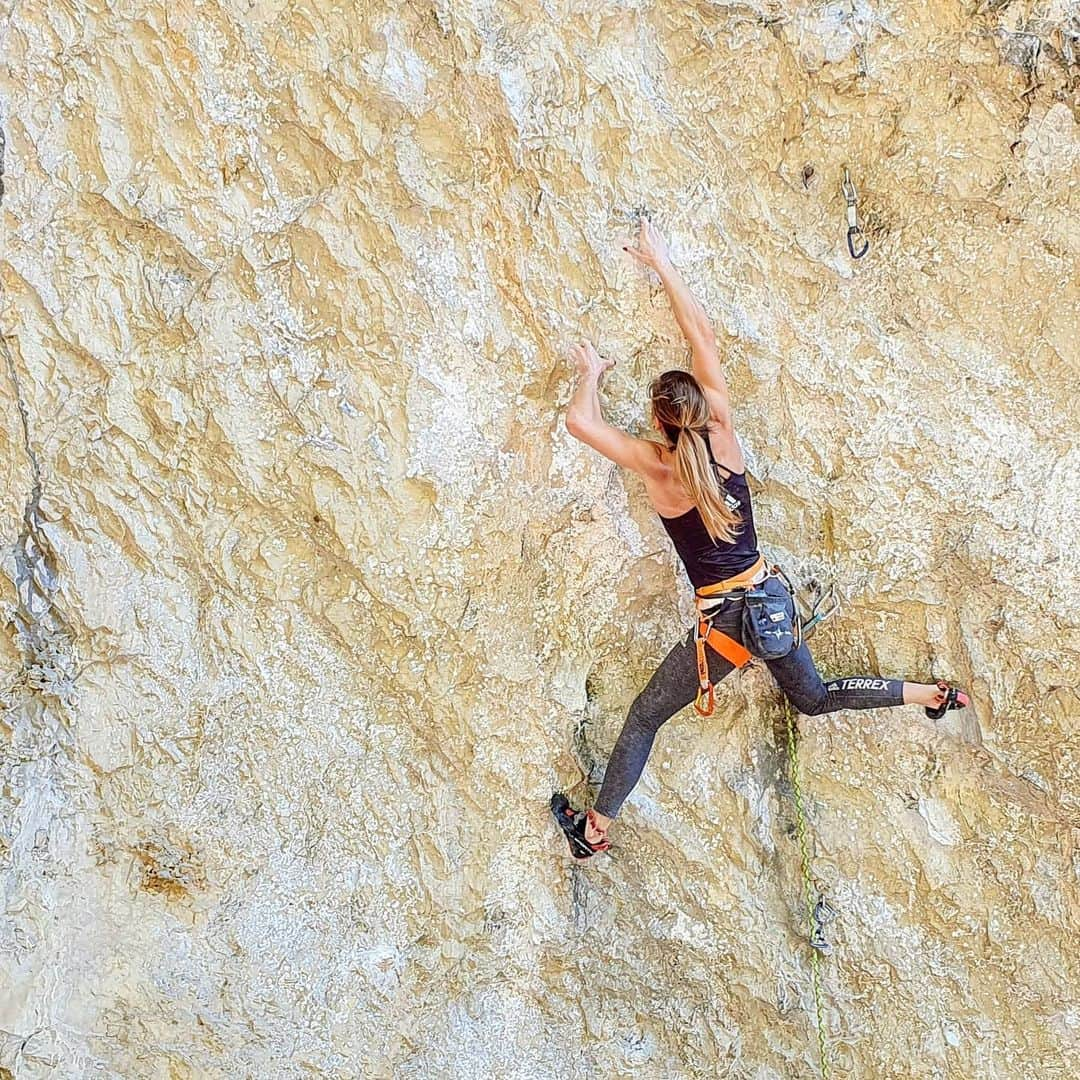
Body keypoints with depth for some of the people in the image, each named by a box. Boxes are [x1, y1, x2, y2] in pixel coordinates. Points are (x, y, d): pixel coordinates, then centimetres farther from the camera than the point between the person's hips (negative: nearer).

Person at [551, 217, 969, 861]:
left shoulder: (658, 468, -16)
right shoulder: (725, 437, -5)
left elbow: (580, 420, -13)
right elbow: (704, 338, 2)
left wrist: (591, 374, 8)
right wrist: (664, 265, 8)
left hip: (728, 616, -5)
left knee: (646, 715, 9)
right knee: (814, 698, 29)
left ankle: (595, 829, 16)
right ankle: (936, 695, 27)